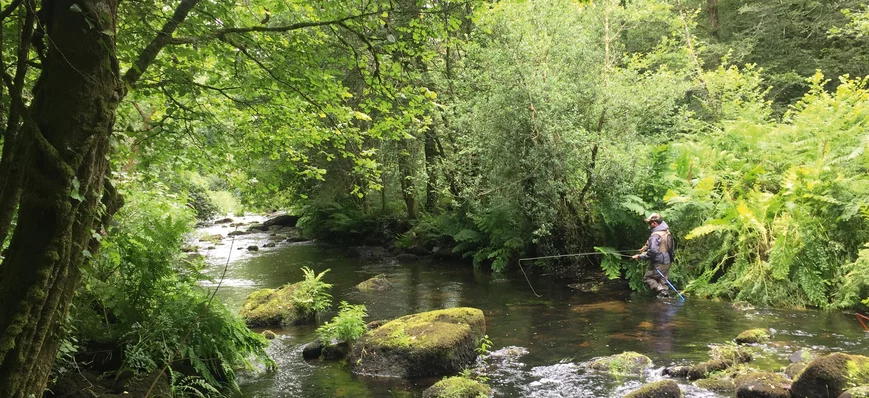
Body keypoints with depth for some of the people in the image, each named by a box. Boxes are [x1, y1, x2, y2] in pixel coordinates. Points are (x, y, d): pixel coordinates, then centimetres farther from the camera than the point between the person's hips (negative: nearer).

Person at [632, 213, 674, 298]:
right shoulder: (667, 231, 7)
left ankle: (661, 290, -10)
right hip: (667, 261, 8)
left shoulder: (655, 235, -22)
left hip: (658, 263, -8)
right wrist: (646, 247, 15)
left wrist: (639, 256, -17)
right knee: (663, 280, 15)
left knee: (647, 277, 4)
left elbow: (652, 251, -27)